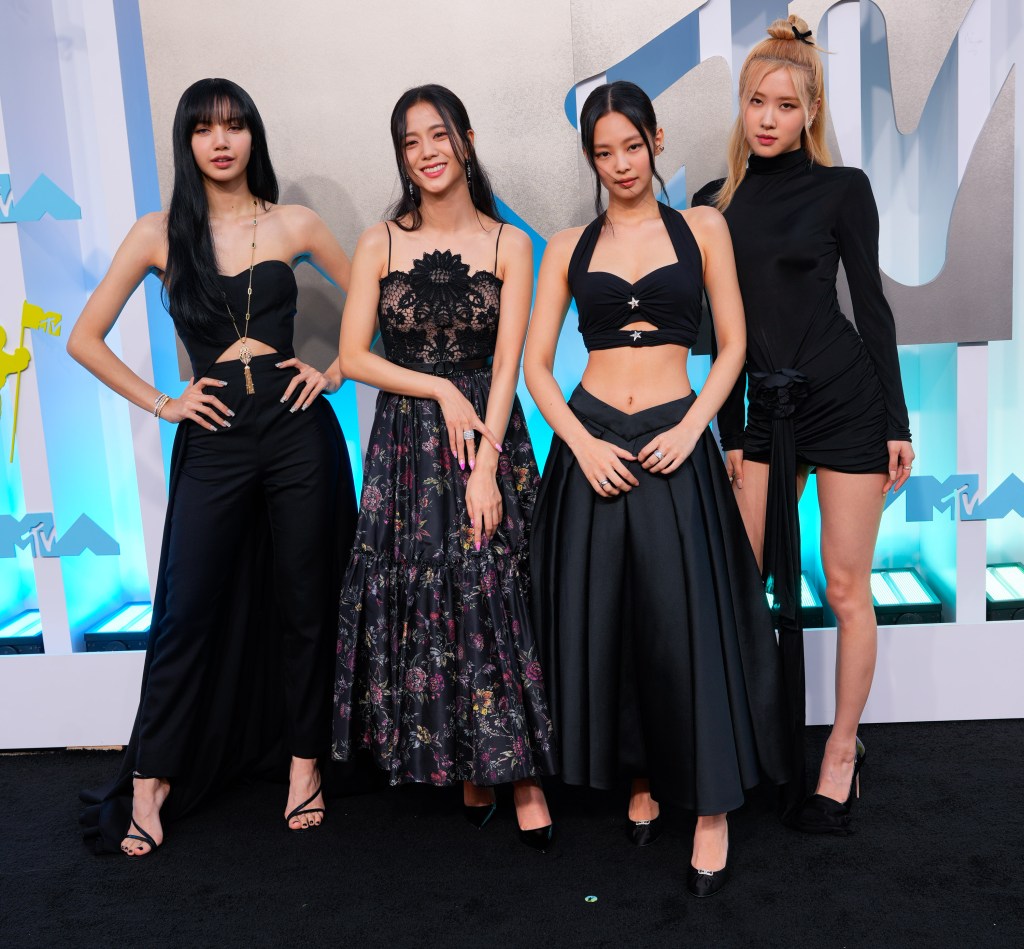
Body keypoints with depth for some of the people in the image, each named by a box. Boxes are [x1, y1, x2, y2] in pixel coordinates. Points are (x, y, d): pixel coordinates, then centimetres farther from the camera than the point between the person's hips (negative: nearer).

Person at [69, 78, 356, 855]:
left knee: (304, 605, 8)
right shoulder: (160, 234, 3)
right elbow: (86, 339, 7)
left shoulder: (293, 224, 4)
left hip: (297, 432, 1)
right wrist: (160, 404, 1)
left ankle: (304, 762, 25)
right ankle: (150, 782, 19)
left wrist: (336, 371, 3)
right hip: (213, 441, 0)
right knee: (188, 613, 2)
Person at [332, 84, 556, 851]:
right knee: (420, 602, 4)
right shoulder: (381, 243, 4)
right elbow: (353, 356, 1)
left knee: (498, 601, -3)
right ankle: (465, 769, 19)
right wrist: (442, 390, -9)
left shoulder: (509, 244, 2)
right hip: (406, 443, 1)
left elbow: (507, 364, -4)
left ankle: (519, 771, 9)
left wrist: (485, 466, -12)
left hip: (491, 434, -1)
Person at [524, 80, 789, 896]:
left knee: (686, 620, -2)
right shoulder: (569, 247, 8)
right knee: (603, 619, 6)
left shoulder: (702, 227, 7)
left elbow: (733, 345, 5)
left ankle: (712, 807, 12)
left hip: (675, 443, -1)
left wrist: (691, 427, -9)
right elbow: (536, 363, 3)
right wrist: (583, 444, -10)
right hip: (590, 446, 2)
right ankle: (640, 779, 25)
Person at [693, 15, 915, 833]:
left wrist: (897, 421, -2)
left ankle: (843, 749, 20)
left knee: (846, 585, 3)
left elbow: (872, 303, 0)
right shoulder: (715, 203, 7)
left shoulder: (842, 188, -1)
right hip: (763, 410, 3)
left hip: (845, 398, -3)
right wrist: (729, 431, 7)